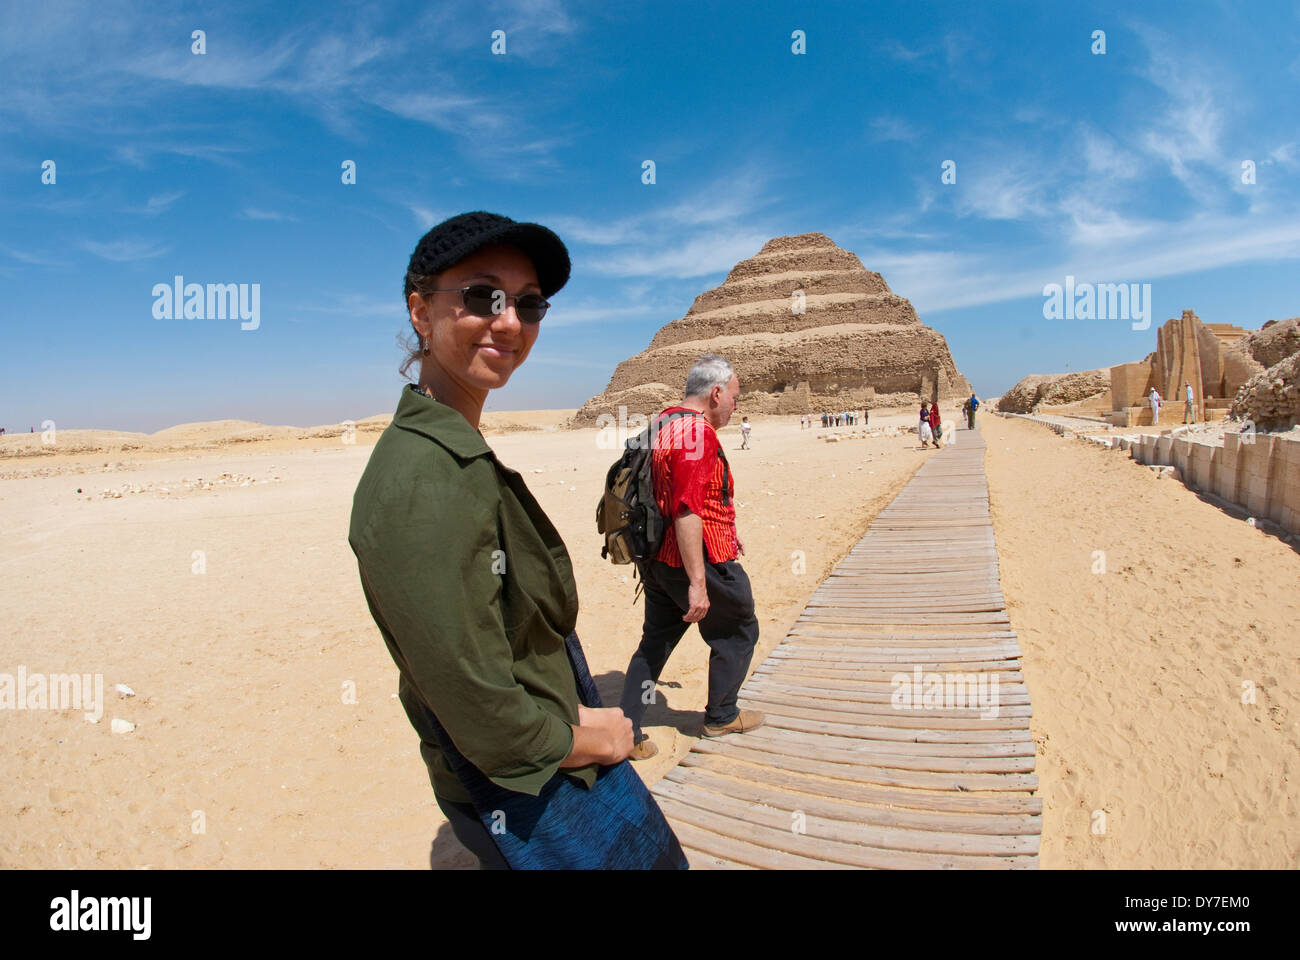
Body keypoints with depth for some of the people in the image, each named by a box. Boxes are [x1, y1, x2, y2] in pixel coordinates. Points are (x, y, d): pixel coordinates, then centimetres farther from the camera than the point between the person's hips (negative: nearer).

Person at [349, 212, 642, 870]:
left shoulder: (461, 453, 2)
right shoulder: (421, 479, -29)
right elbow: (478, 709, -27)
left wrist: (570, 710, 3)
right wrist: (590, 740, -13)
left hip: (540, 762, 9)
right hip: (519, 799, -8)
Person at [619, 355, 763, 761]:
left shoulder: (662, 424, 11)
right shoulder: (697, 434, -20)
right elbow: (687, 513, -27)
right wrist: (697, 583, -27)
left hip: (658, 560, 9)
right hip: (701, 560, -9)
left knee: (655, 641, 15)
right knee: (737, 633, 14)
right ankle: (721, 716, 29)